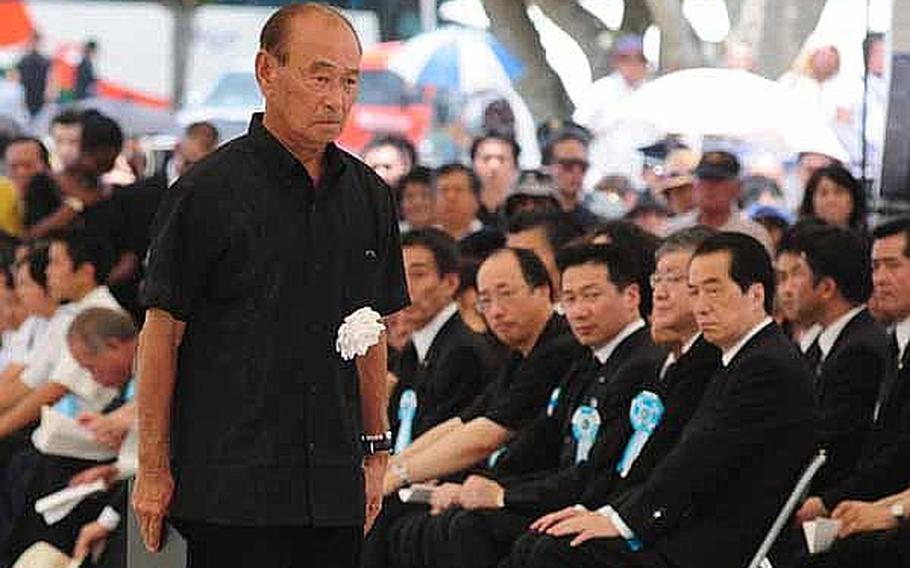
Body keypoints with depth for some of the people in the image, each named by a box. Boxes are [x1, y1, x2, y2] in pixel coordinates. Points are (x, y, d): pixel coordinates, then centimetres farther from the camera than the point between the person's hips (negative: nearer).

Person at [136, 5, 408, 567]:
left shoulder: (369, 195, 10)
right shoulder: (208, 192, -7)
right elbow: (162, 332, -5)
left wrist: (376, 452, 16)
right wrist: (154, 468, -7)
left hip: (335, 488, 5)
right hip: (231, 488, -5)